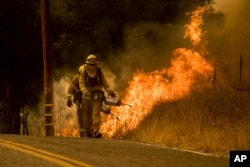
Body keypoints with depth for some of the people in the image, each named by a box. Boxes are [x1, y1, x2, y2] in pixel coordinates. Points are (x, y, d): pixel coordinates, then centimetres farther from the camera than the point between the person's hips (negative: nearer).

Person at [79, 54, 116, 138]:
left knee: (96, 113, -13)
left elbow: (104, 83, 10)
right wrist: (85, 91, -27)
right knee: (87, 115, 6)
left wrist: (110, 91, -1)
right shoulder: (83, 71, -4)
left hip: (97, 96, 0)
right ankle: (87, 131, 23)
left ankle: (96, 131, -20)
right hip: (87, 96, 0)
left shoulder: (99, 71, 3)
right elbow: (81, 84, -8)